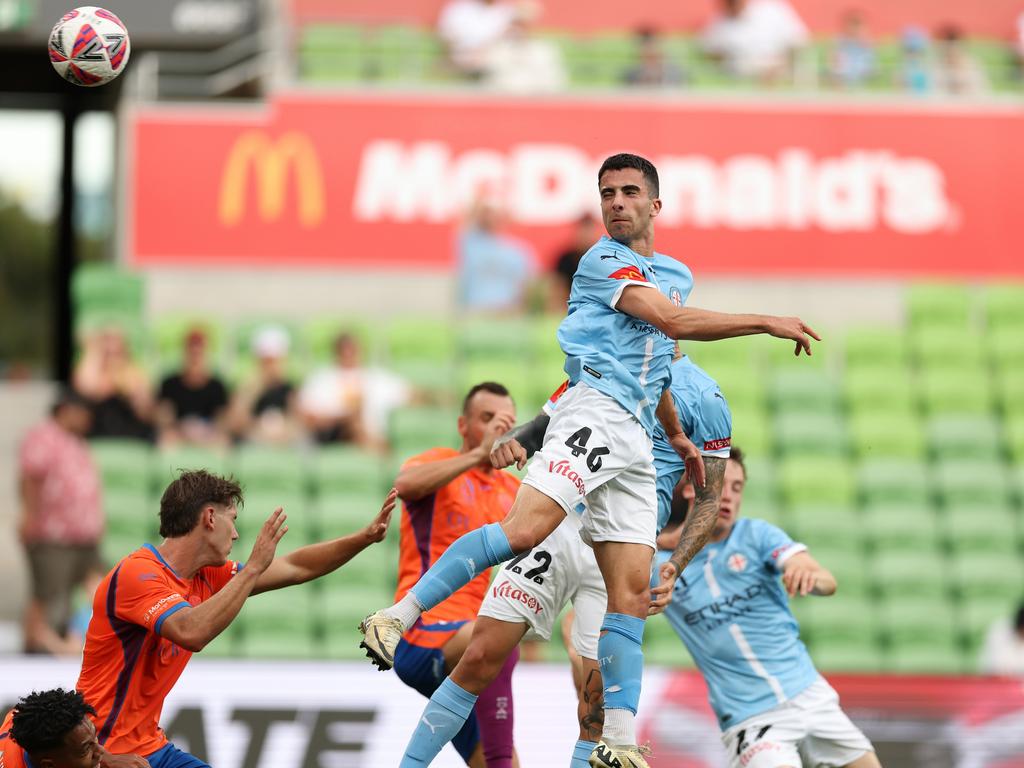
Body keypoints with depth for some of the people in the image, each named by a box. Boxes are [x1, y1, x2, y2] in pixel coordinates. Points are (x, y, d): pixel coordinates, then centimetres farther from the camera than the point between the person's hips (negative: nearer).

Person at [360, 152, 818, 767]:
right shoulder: (604, 262, 0)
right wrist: (768, 323, -7)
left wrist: (679, 437, 43)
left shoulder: (677, 275, 25)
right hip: (595, 411, -8)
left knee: (632, 593, -1)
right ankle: (398, 617, -28)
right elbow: (674, 322, -12)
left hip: (636, 442, 8)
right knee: (524, 529, -29)